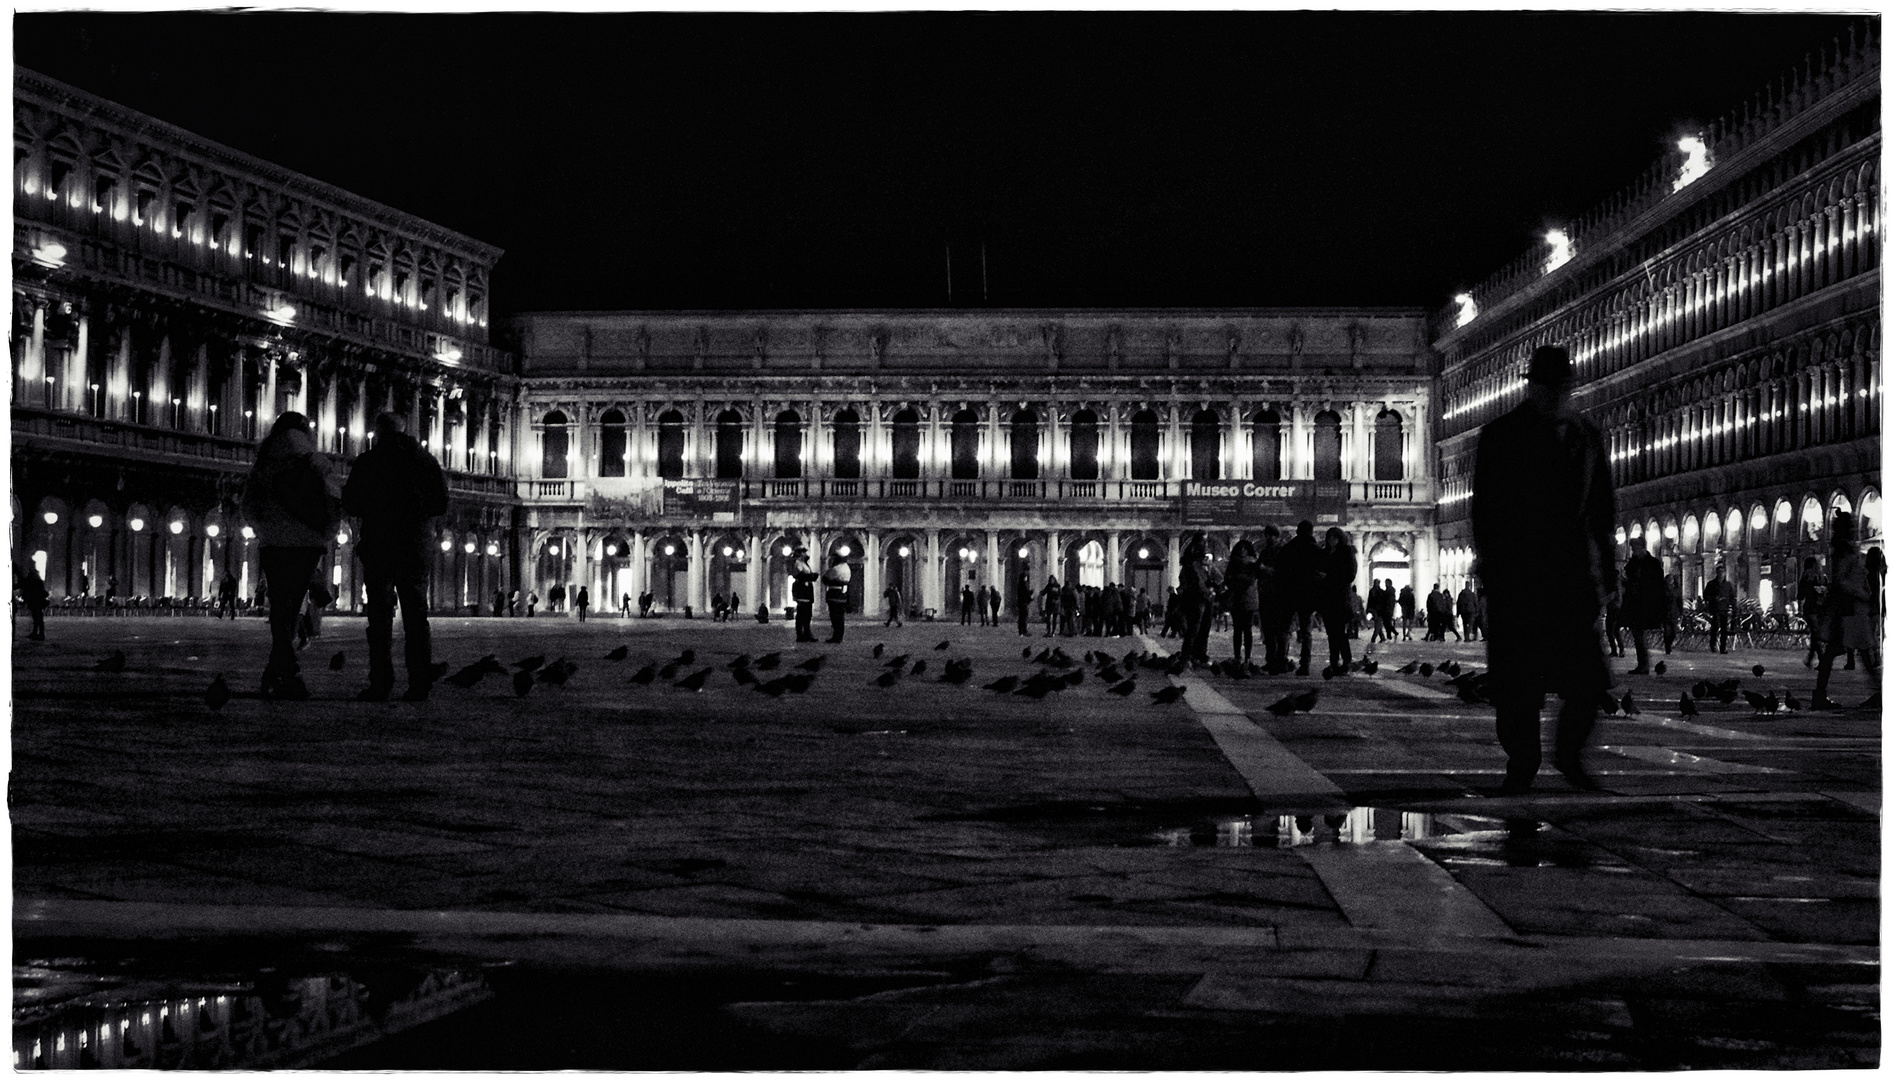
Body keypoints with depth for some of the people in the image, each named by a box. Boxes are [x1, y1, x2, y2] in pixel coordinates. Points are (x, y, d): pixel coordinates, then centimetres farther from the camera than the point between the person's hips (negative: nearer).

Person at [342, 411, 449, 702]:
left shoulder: (367, 462, -4)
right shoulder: (425, 459, 4)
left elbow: (350, 503, -2)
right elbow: (441, 503, 6)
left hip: (377, 545, -2)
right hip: (415, 546, 2)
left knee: (380, 615, 1)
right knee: (416, 615, 6)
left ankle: (380, 684, -4)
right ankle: (420, 683, 1)